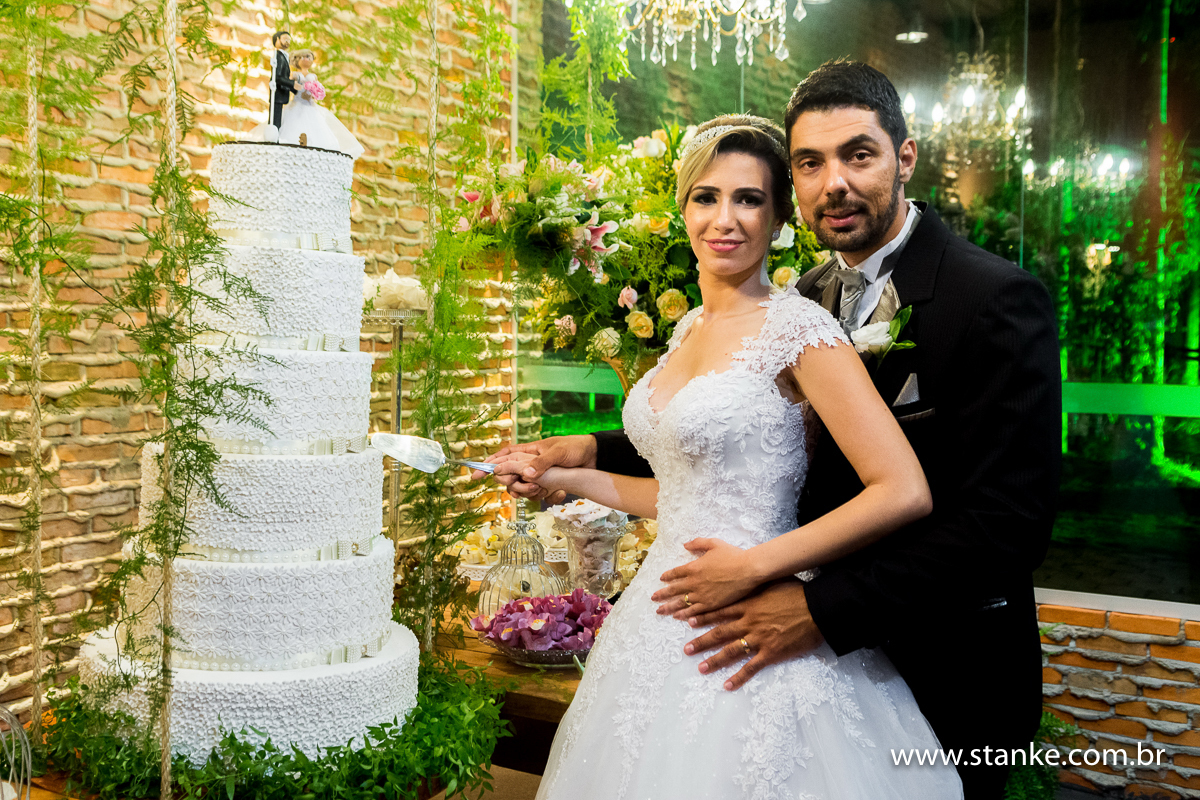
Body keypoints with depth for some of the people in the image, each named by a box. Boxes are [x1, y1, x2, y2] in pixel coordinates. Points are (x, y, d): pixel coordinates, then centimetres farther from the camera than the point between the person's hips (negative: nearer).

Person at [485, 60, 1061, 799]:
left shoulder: (1000, 300, -19)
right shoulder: (808, 298, 3)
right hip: (833, 653, 6)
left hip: (948, 677, -6)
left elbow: (1009, 519, -24)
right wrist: (597, 452, -4)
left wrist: (823, 610, -28)